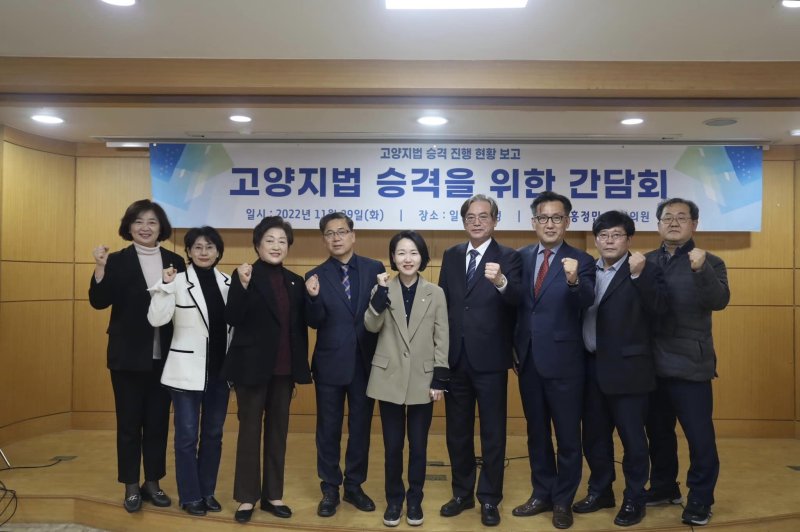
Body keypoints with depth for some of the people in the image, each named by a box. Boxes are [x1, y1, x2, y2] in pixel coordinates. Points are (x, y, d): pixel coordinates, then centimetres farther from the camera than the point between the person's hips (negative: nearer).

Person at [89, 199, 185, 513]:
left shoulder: (175, 262, 4)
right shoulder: (118, 261, -2)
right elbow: (99, 302, -11)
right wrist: (100, 267, -23)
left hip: (163, 356, 2)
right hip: (128, 355, -2)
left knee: (158, 421, 11)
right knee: (129, 421, 8)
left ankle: (152, 483, 25)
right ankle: (132, 487, 21)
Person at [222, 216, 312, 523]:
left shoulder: (295, 282, 8)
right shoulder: (244, 276, -5)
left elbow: (300, 328, 9)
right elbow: (232, 319, -15)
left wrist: (300, 369, 8)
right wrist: (243, 285, -27)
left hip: (284, 369, 5)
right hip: (253, 367, -4)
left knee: (278, 430, 12)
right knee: (250, 429, 6)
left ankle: (273, 495, 24)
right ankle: (246, 497, 19)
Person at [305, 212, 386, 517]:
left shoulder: (375, 269, 0)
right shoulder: (316, 276, -1)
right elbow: (315, 322, -8)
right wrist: (314, 297, -24)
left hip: (366, 362, 1)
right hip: (330, 363, 0)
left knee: (360, 428, 12)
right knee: (328, 430, 10)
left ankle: (354, 486, 29)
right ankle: (330, 490, 26)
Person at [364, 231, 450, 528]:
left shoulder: (436, 293, 1)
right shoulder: (383, 289, 2)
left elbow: (441, 339, 0)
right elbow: (371, 326, -13)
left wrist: (440, 379, -4)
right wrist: (381, 293, -24)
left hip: (422, 380, 0)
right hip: (390, 379, 0)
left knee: (418, 446, 9)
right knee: (392, 445, 9)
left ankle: (414, 500, 26)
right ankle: (394, 500, 26)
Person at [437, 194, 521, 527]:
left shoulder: (508, 258, -5)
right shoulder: (451, 256, 8)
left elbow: (517, 301, -21)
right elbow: (442, 302, 7)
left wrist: (501, 282, -43)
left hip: (489, 359, -4)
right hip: (455, 357, 4)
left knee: (492, 433, 8)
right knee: (457, 432, 15)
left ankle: (489, 499, 23)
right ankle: (462, 493, 32)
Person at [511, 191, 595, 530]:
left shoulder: (581, 261, -7)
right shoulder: (522, 257, 6)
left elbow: (587, 301, -26)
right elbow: (515, 302, 4)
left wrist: (573, 281, -43)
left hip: (563, 361, -4)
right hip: (529, 359, 4)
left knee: (567, 435, 9)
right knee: (537, 433, 17)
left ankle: (563, 501, 26)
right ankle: (542, 494, 34)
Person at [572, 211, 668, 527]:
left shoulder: (645, 271, -5)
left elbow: (659, 308, -22)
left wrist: (639, 275, -30)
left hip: (627, 369, -5)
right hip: (591, 367, 6)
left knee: (632, 437, 6)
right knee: (594, 435, 16)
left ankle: (634, 499, 22)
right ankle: (600, 491, 33)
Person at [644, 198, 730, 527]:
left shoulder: (709, 263, -2)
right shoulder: (647, 261, 7)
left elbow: (719, 301, -19)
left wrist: (701, 270, -32)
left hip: (689, 364, -3)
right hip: (652, 364, 4)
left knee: (699, 435, 2)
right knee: (658, 431, 16)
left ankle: (700, 499, 20)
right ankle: (663, 487, 33)